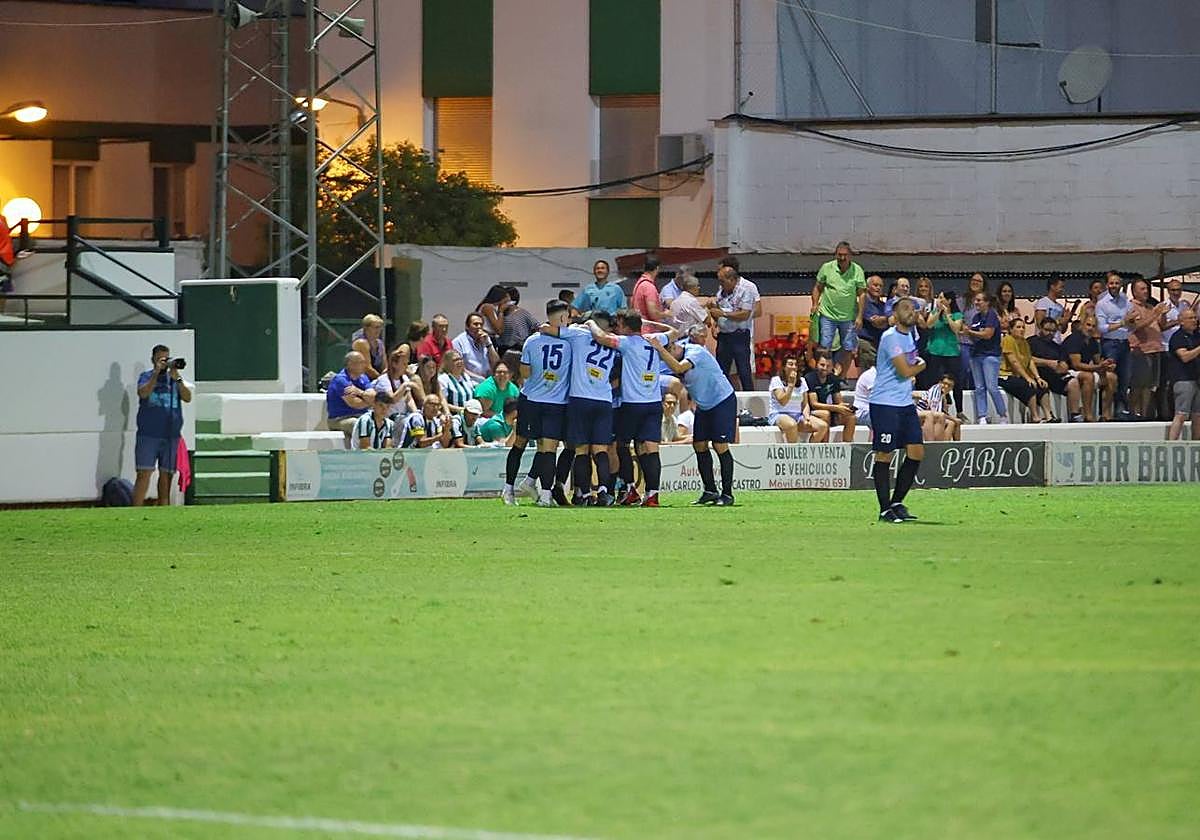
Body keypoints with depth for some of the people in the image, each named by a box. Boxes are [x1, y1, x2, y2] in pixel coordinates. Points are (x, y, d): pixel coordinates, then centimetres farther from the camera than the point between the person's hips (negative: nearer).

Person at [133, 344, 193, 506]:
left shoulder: (175, 378, 12)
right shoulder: (146, 376, 5)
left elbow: (187, 398, -1)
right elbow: (143, 393, -14)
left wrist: (177, 378, -13)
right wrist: (156, 373, -15)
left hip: (171, 435, 3)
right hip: (148, 435, -3)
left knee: (166, 475, 5)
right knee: (144, 474, -9)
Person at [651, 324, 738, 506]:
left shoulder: (696, 351, -22)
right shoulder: (678, 356, 0)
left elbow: (678, 368, -38)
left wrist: (660, 349, -37)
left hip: (723, 401, -8)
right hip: (704, 405, 8)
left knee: (720, 446, -11)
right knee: (699, 445, 3)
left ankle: (727, 494, -5)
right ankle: (710, 491, 12)